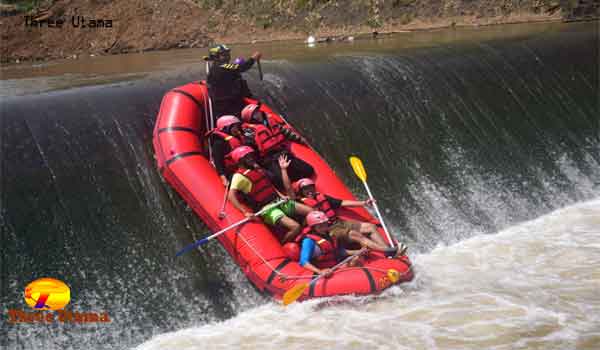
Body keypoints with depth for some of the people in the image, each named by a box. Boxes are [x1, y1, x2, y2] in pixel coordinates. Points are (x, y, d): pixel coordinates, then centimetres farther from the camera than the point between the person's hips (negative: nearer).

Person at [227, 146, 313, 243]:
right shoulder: (240, 176, -9)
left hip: (278, 201, 8)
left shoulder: (257, 169, 16)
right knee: (295, 227, -27)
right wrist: (245, 212, -28)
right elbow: (231, 196, -21)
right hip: (266, 209, -8)